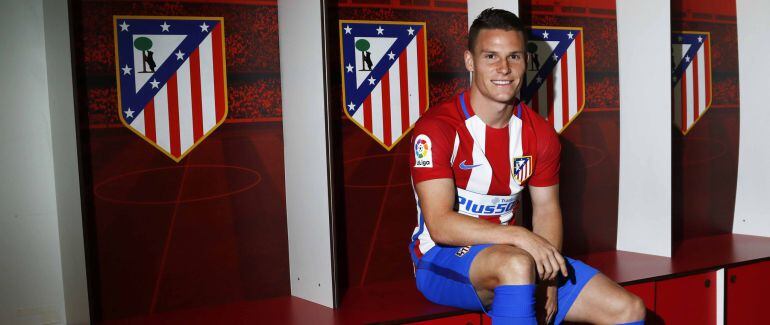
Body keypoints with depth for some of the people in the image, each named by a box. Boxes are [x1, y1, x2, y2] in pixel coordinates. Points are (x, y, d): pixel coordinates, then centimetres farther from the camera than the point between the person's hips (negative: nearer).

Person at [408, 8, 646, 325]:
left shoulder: (540, 134, 3)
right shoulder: (437, 127, -17)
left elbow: (547, 209, 7)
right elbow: (440, 225, -24)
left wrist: (548, 278, -9)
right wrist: (519, 236, -33)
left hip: (507, 250, 6)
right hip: (442, 257, -5)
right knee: (517, 264, -39)